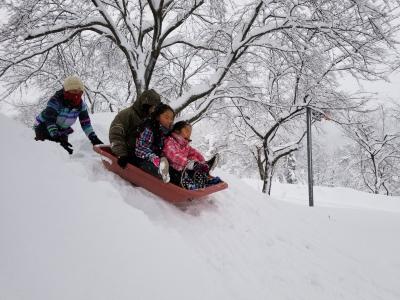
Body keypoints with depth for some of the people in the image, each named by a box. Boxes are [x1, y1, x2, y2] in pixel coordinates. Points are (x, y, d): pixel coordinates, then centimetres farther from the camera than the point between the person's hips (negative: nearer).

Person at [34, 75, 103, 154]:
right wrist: (57, 137, -50)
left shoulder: (81, 105, -13)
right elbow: (50, 121, -37)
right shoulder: (55, 101, -29)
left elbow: (85, 123, -8)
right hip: (43, 126, -5)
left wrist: (93, 138, -19)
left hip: (61, 130, 5)